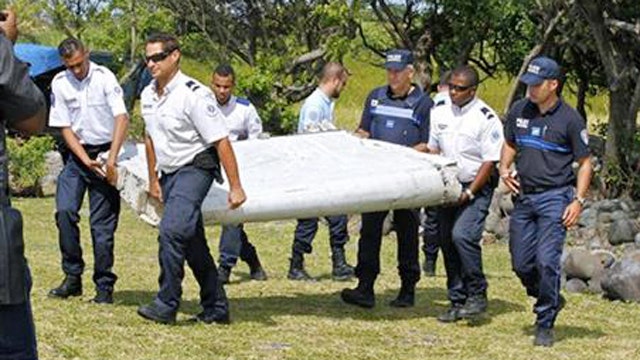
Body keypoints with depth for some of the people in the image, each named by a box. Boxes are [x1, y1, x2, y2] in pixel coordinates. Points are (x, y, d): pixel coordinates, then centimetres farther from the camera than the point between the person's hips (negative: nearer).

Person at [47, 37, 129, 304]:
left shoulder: (104, 78, -11)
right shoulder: (60, 84, -1)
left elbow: (122, 118, -18)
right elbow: (65, 128, 1)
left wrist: (111, 159, -26)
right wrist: (86, 160, -12)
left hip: (104, 153, -3)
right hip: (77, 153, 3)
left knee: (103, 223, -3)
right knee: (65, 212, -12)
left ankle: (105, 286, 5)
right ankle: (72, 277, 0)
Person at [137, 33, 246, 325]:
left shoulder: (193, 95, -17)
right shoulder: (148, 96, 6)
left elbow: (221, 141, -17)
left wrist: (235, 187, -19)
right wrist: (153, 180, 22)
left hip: (195, 169, -8)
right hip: (169, 174, 8)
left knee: (171, 230, -25)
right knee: (192, 243, 11)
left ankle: (166, 305, -19)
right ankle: (215, 309, 20)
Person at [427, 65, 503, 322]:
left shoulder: (486, 118, -10)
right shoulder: (440, 113, 8)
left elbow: (490, 162, -11)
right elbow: (433, 150, 17)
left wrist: (469, 193, -15)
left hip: (476, 188, -6)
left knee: (462, 235, -23)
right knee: (446, 241, 5)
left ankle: (477, 295, -9)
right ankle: (457, 301, 15)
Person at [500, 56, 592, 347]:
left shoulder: (569, 119, -7)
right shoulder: (519, 111, 7)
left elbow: (585, 162, -1)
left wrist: (578, 200, -10)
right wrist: (504, 170, 3)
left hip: (555, 196, -5)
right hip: (523, 195, 5)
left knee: (547, 261, -12)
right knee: (521, 264, 6)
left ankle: (545, 325, 0)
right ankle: (551, 301, 32)